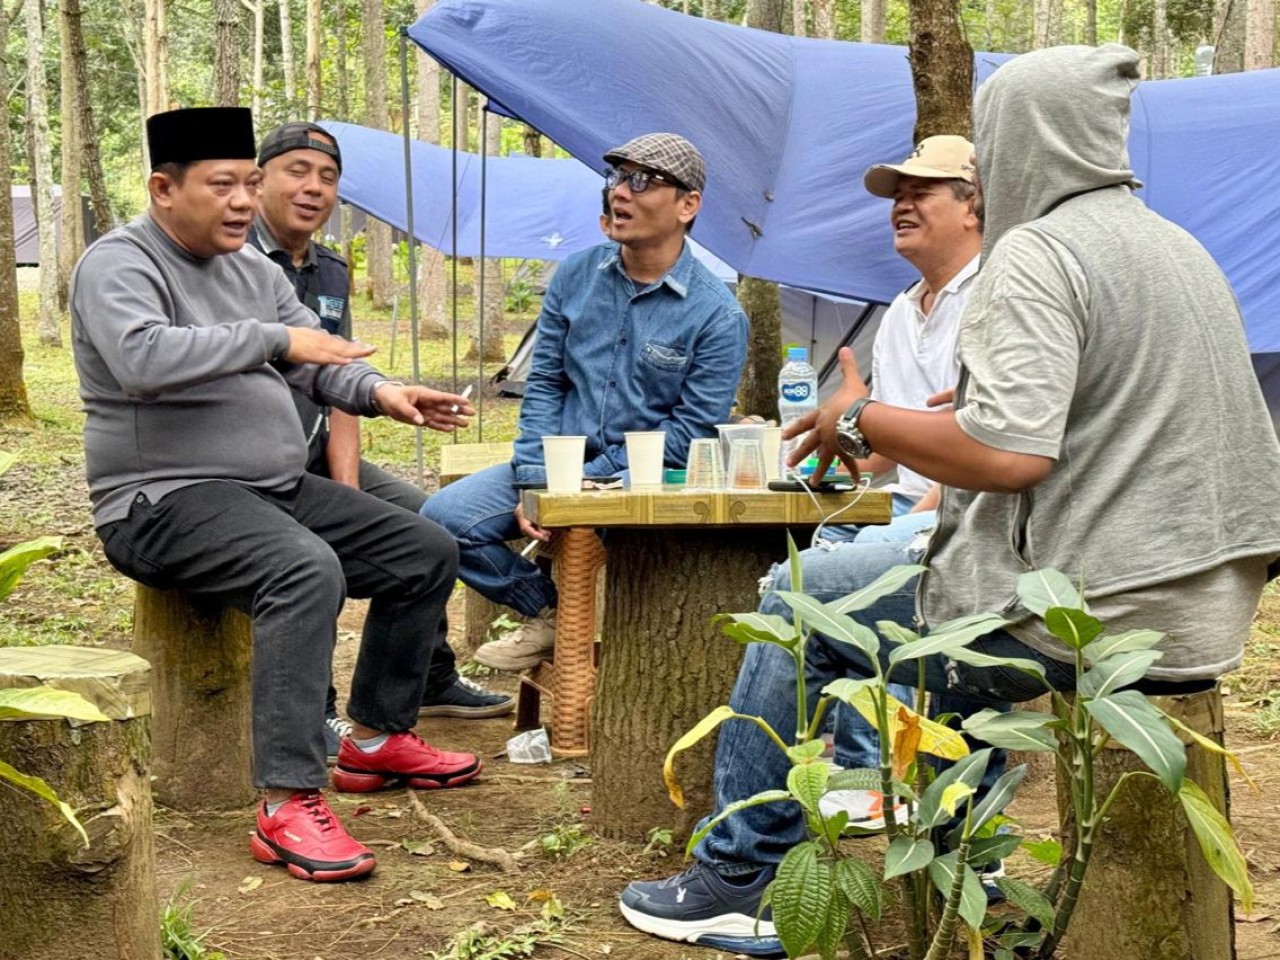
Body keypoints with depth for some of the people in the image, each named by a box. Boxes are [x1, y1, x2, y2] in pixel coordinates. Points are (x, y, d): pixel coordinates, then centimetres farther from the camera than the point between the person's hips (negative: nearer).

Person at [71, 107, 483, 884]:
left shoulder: (252, 267, 14)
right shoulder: (120, 264, -12)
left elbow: (319, 362, 13)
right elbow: (141, 358, -32)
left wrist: (380, 392, -9)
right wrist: (272, 340, -27)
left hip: (280, 490, 9)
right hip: (169, 500, -9)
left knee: (427, 552, 8)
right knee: (306, 570, -36)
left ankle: (378, 738, 18)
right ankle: (288, 805, -35)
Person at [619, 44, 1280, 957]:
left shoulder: (1038, 251, -14)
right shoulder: (1184, 250, 14)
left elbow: (1009, 453, -26)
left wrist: (861, 420, -10)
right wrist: (960, 414, 24)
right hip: (1205, 616, 9)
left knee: (801, 603, 10)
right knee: (958, 575, 35)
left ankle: (735, 881, 17)